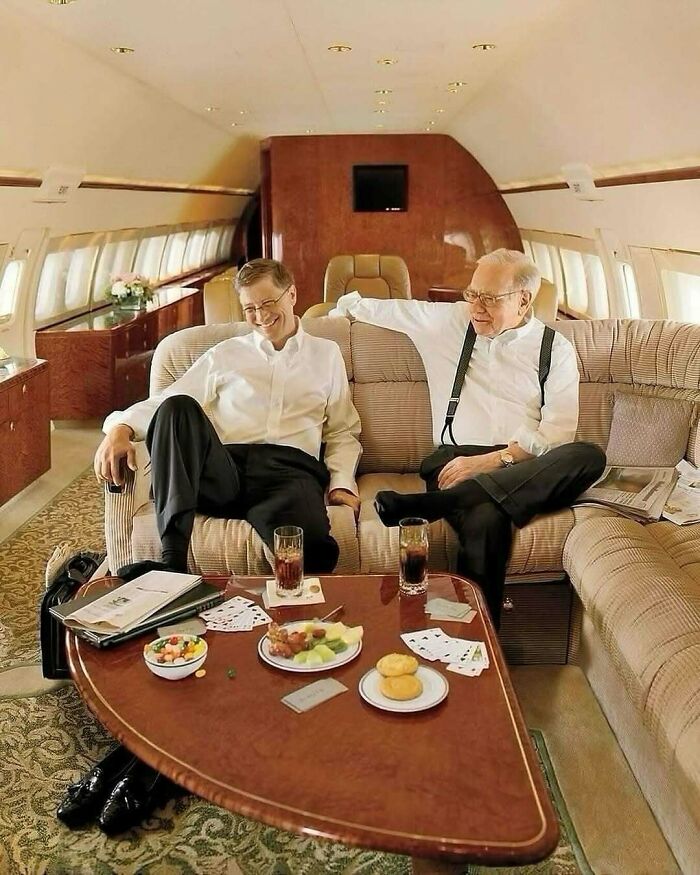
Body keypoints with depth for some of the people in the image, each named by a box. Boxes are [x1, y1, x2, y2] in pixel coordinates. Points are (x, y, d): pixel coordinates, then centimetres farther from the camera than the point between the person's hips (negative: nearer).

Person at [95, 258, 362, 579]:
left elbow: (342, 432, 22)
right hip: (222, 469, 3)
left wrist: (342, 483, 3)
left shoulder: (326, 354, 24)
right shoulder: (225, 354, 24)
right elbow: (167, 403, 14)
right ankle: (172, 561, -35)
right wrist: (120, 428, -6)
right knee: (177, 407, -31)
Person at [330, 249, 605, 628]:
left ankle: (431, 503, -42)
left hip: (527, 467, 2)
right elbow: (386, 308, 28)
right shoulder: (449, 321, 14)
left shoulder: (555, 347, 10)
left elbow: (557, 431, -2)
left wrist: (490, 460, -14)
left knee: (590, 456, -35)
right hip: (458, 459, -1)